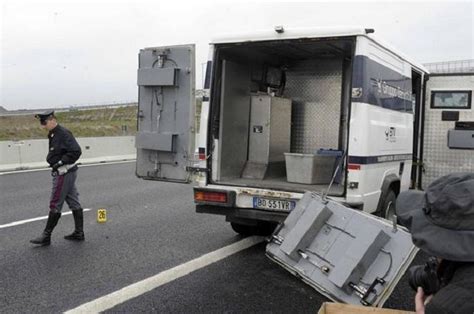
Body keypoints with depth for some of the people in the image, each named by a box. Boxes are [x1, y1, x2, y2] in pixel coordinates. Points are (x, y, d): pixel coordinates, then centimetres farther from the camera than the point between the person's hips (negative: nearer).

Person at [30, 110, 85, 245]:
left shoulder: (63, 133, -18)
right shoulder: (53, 134, 13)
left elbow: (76, 151, -24)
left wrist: (60, 163, -23)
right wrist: (51, 158, 8)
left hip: (64, 173, -10)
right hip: (63, 173, 10)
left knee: (55, 205, -3)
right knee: (74, 202, 12)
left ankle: (46, 236, 5)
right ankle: (79, 233, 19)